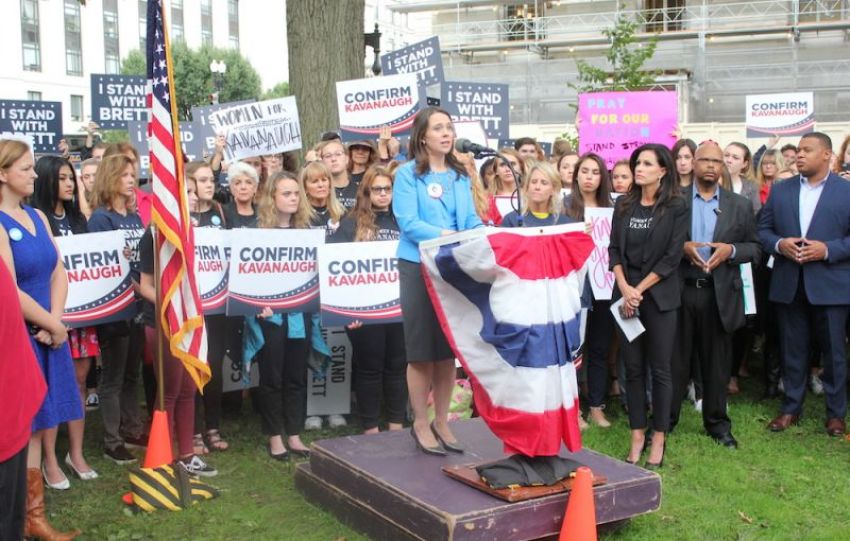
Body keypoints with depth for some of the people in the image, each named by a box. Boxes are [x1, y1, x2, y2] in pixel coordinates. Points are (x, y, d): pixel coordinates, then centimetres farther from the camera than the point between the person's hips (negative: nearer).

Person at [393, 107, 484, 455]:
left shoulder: (460, 176, 12)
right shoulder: (408, 173, -4)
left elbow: (472, 221, 7)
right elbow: (408, 223, -14)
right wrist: (444, 235, -26)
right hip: (419, 267, -5)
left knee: (448, 349, 10)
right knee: (421, 350, 1)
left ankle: (441, 421, 23)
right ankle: (420, 423, 15)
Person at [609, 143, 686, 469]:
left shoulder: (675, 208, -3)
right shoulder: (624, 205, 8)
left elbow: (671, 258, -7)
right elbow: (614, 250, 5)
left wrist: (640, 290, -10)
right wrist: (624, 289, -8)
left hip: (659, 296, -3)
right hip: (626, 295, 3)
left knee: (660, 369, 2)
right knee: (633, 368, 7)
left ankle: (658, 439, 12)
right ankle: (637, 436, 16)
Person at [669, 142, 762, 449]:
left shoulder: (739, 206, 9)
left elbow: (755, 248, 8)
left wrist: (731, 250, -10)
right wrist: (681, 247, -16)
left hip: (720, 294, 2)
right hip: (679, 291, -1)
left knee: (717, 363, 9)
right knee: (674, 360, 6)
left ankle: (717, 422, 22)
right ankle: (665, 420, 17)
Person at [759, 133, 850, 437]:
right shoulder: (780, 190, 9)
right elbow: (763, 230, 8)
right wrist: (779, 244, -10)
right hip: (789, 285, 3)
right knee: (792, 350, 10)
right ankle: (791, 408, 23)